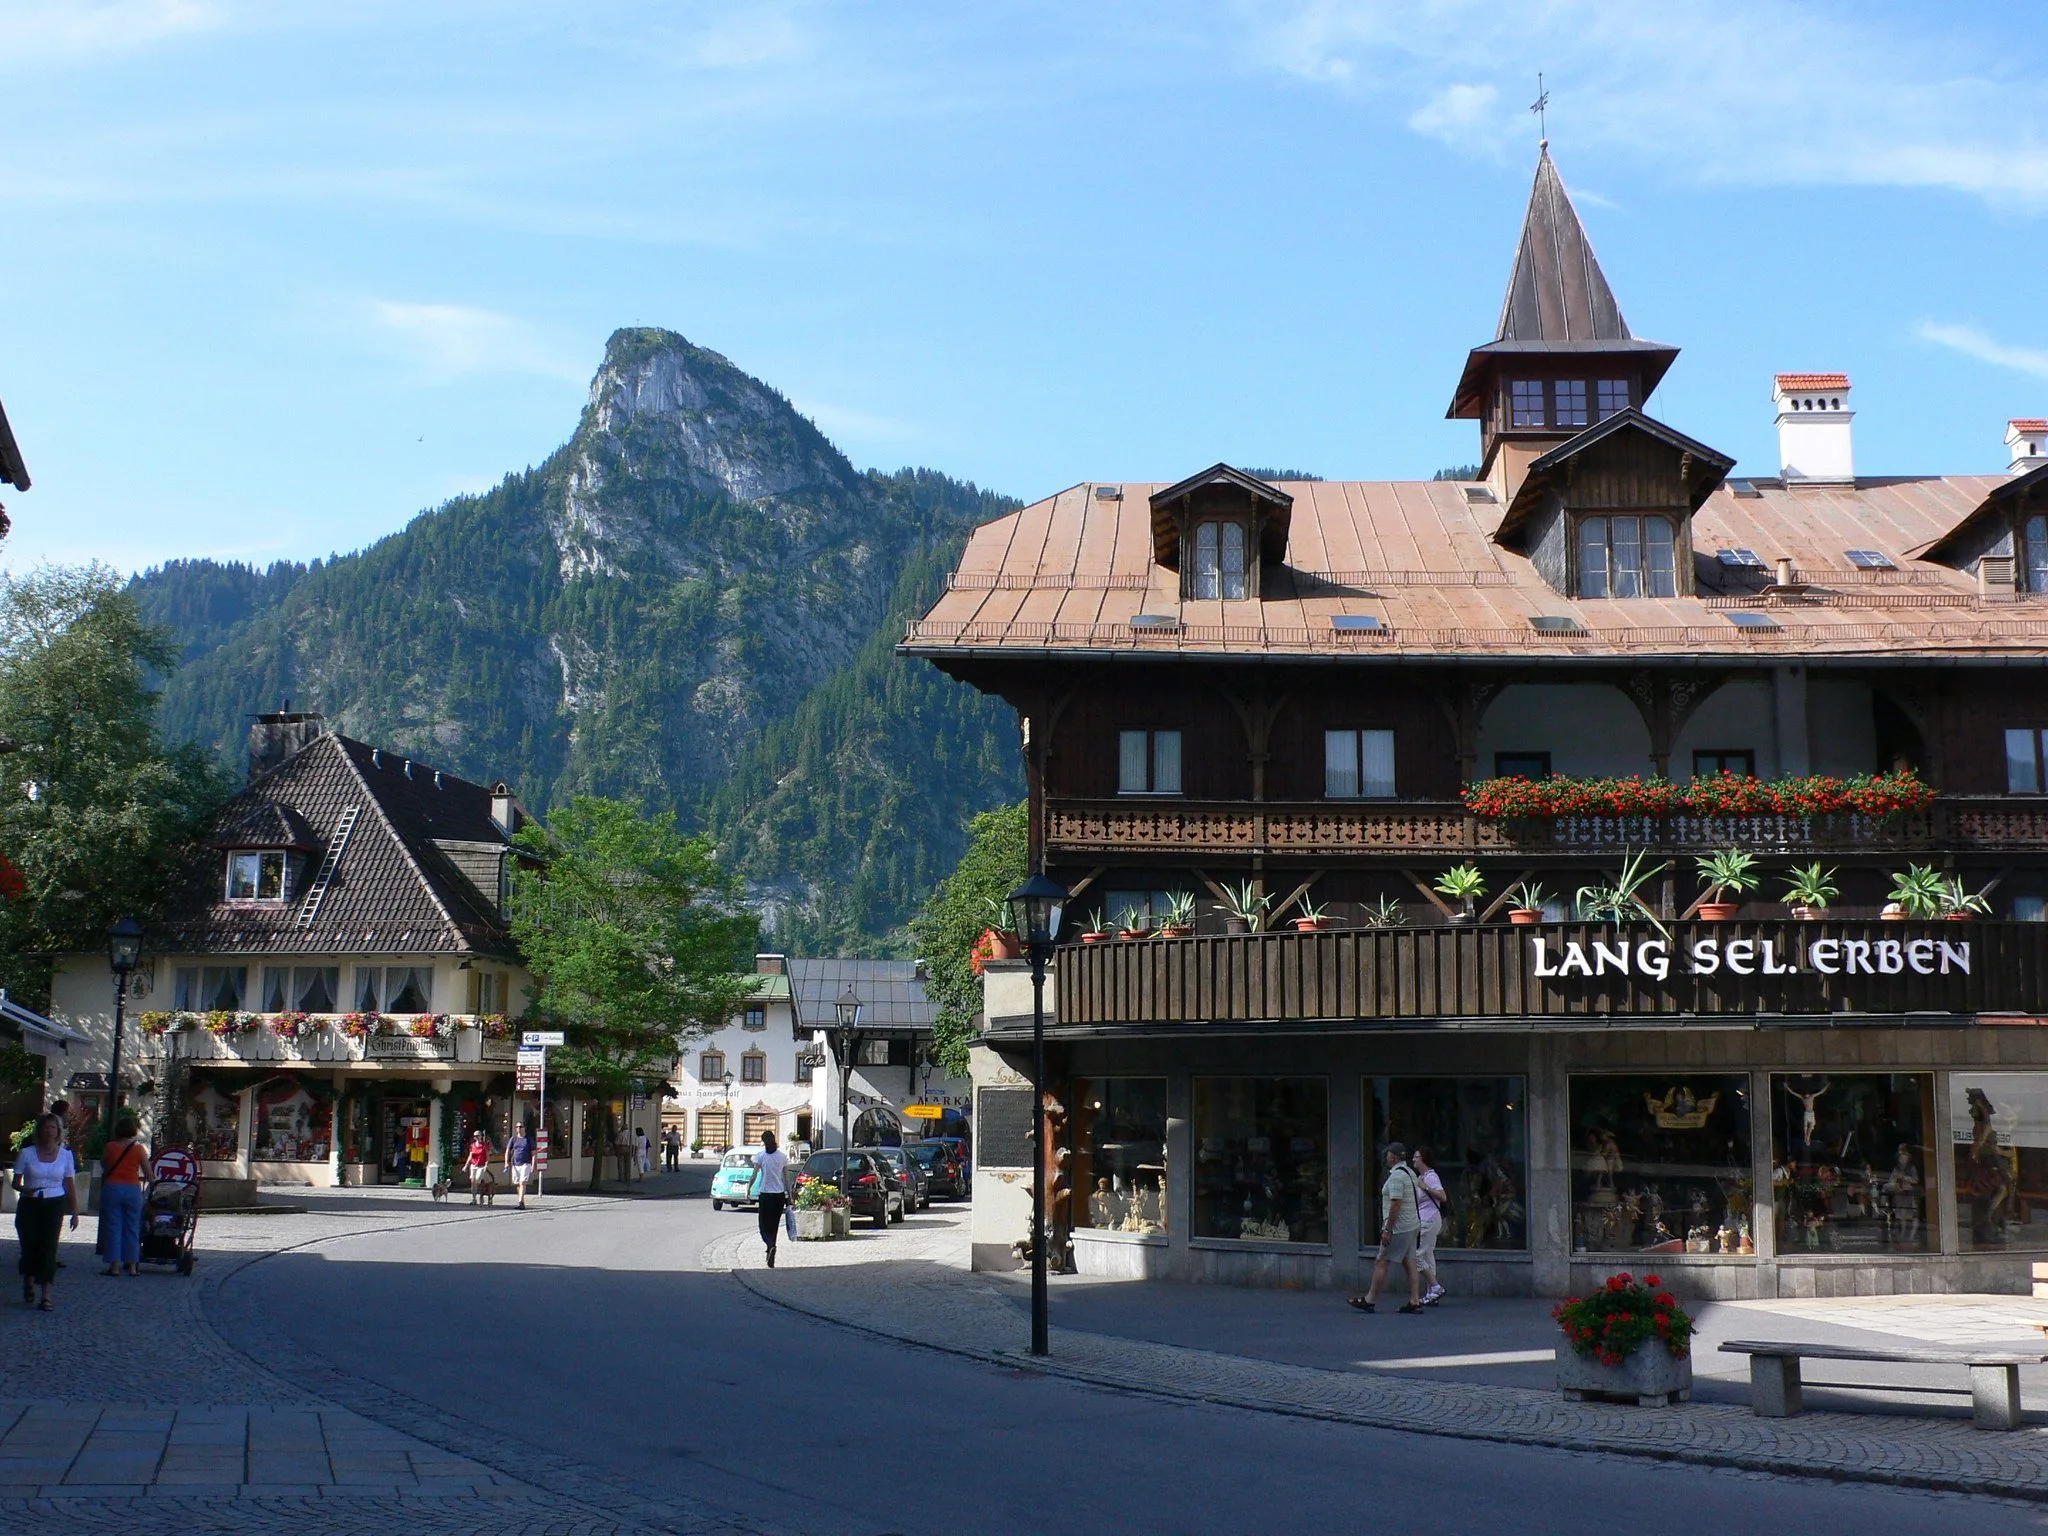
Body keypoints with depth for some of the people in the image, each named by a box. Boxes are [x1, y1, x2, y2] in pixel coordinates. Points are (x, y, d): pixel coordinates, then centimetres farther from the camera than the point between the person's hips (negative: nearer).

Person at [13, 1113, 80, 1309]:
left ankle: (47, 1296, -7)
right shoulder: (26, 1153, 0)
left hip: (54, 1206, 0)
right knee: (30, 1245, 0)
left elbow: (71, 1186, 8)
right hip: (29, 1205, 0)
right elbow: (16, 1182, 3)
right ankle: (29, 1284, 31)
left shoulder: (66, 1155, 4)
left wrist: (75, 1213, 7)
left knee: (49, 1247, -8)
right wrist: (24, 1189, -21)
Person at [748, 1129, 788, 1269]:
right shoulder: (782, 1157, 4)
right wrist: (789, 1195, 11)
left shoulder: (760, 1155, -5)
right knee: (774, 1226, 14)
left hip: (765, 1194, -3)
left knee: (764, 1226, 2)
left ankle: (771, 1246, -27)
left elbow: (754, 1176, -8)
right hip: (780, 1195, 3)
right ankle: (770, 1256, 16)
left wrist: (748, 1188, 6)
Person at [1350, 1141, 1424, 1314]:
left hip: (1398, 1228, -10)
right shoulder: (1410, 1173, 15)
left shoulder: (1396, 1176, -17)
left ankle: (1369, 1300, 0)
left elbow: (1396, 1204, -22)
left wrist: (1387, 1230, -19)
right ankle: (1415, 1301, 6)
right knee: (1410, 1264, 8)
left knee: (1381, 1263, -3)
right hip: (1412, 1226, 10)